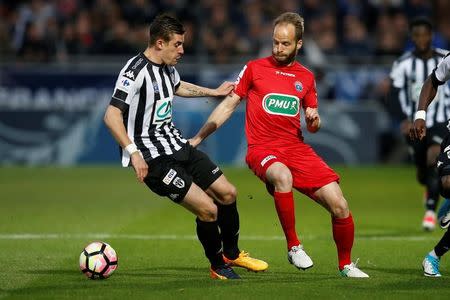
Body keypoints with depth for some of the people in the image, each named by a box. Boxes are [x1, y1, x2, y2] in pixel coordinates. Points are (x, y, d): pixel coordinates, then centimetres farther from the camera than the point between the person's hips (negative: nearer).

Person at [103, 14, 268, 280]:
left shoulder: (167, 67, 9)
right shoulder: (136, 71, -19)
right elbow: (112, 115, -24)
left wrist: (214, 92, 40)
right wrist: (133, 152, -30)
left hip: (177, 146, 9)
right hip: (153, 158, -9)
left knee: (227, 193, 10)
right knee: (207, 208, -14)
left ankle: (231, 254, 33)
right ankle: (217, 266, 10)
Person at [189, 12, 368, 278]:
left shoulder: (306, 77, 14)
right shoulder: (254, 68, 5)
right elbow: (228, 106, 9)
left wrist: (314, 119, -3)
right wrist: (197, 138, 5)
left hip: (297, 147, 4)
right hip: (263, 149, -4)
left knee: (339, 206, -10)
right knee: (283, 176, -41)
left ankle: (346, 265, 14)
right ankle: (293, 246, -24)